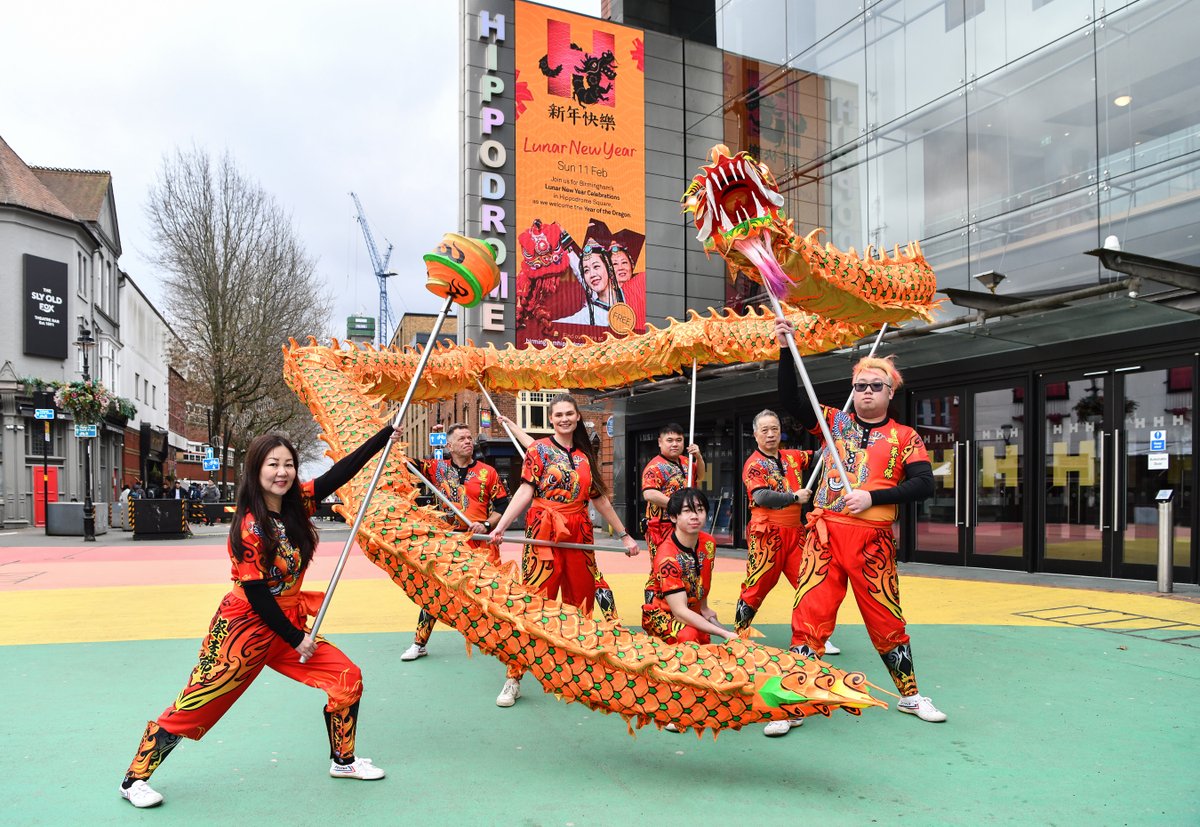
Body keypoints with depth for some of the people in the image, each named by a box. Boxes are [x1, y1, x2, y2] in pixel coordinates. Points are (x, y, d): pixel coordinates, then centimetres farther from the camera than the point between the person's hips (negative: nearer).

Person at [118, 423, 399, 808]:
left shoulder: (298, 502, -3)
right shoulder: (250, 527, -20)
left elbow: (341, 470, -2)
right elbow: (256, 594, -19)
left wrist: (386, 434, -6)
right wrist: (295, 640, -15)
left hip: (287, 624, 7)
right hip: (246, 627, -7)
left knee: (348, 678, 3)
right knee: (196, 703, 1)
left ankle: (344, 761, 22)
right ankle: (135, 779, 22)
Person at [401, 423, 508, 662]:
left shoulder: (488, 472, 1)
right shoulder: (438, 468, 5)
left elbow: (502, 507, 3)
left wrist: (486, 524, -12)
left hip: (482, 541, -2)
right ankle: (419, 644, 21)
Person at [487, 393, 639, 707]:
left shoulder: (585, 456, 14)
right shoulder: (539, 449, 2)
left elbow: (601, 499, 18)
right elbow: (525, 490, -7)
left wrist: (624, 535, 19)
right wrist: (500, 526, -20)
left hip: (579, 538, 5)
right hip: (544, 536, -4)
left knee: (580, 604, 7)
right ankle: (514, 677, 0)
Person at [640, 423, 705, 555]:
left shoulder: (685, 462, 13)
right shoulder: (655, 467, -13)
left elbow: (699, 475, 28)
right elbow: (649, 494, -25)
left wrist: (698, 457, 7)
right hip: (663, 529, -8)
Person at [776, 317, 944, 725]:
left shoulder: (904, 437, 6)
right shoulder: (835, 421, 11)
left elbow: (924, 484, -5)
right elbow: (790, 400, 4)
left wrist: (871, 497, -14)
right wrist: (786, 350, -5)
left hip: (872, 539, -1)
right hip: (826, 533, 1)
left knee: (886, 620, 10)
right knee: (809, 615, -4)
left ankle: (910, 695, 30)